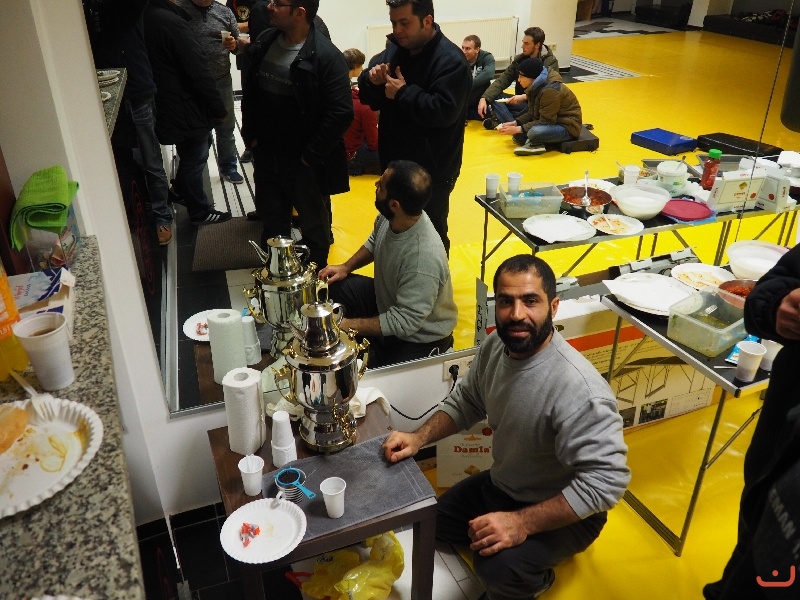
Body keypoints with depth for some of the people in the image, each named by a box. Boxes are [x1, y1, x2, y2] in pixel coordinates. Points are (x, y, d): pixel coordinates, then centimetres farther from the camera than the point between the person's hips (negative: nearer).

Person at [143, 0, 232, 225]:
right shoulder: (171, 21, -23)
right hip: (187, 108, -8)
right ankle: (199, 212, 19)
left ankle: (182, 193, 39)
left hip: (167, 106, 8)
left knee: (188, 158, 24)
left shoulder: (142, 19, 2)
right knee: (194, 160, 7)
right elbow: (198, 71, -22)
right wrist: (219, 108, -13)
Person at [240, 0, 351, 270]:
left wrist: (311, 155, -17)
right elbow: (249, 91, 14)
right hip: (266, 156, 6)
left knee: (314, 224, 12)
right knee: (271, 219, 19)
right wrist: (250, 135, 7)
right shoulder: (264, 43, 2)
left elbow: (341, 113, -21)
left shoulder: (326, 56, -18)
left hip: (304, 162, -6)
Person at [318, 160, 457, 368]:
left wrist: (346, 324, -27)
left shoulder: (423, 259, -38)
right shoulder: (389, 218, -16)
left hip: (420, 335, -7)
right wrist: (346, 267, -4)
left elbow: (404, 322, -31)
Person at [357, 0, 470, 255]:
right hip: (394, 163, 7)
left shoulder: (451, 61, -16)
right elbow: (370, 98, 9)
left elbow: (443, 112, -28)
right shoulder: (394, 49, 6)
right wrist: (371, 80, -13)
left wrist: (403, 93, -22)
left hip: (431, 171, -7)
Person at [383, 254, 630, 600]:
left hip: (561, 511, -7)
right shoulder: (496, 345, -12)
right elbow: (466, 402, 3)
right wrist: (419, 438, -11)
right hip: (501, 485, 8)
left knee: (498, 567, -31)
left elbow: (605, 480, -35)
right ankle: (523, 559, 22)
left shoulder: (579, 389, -36)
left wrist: (522, 523, -37)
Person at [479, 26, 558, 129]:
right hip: (522, 102, 6)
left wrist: (524, 97, -37)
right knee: (494, 97, -17)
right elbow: (503, 80, -6)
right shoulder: (519, 59, 3)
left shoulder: (550, 62, -12)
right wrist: (484, 98, -21)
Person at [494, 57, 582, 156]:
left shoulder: (550, 90, -26)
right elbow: (531, 113, 9)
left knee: (534, 132, -36)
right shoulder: (535, 87, 2)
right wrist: (515, 123, -6)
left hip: (567, 127, -9)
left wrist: (519, 129, -25)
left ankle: (534, 144, -6)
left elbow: (546, 121, -26)